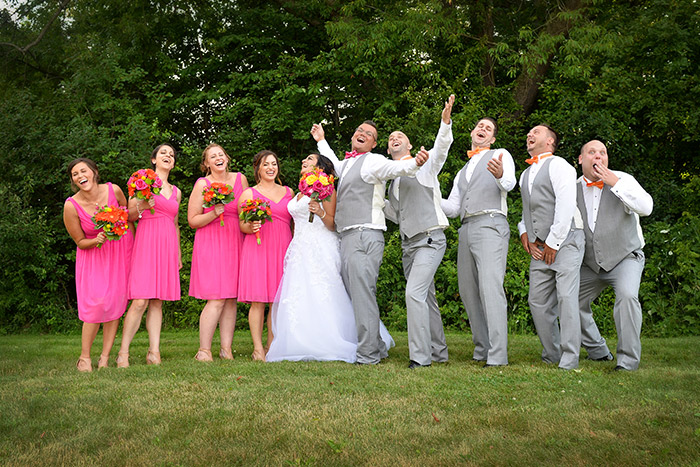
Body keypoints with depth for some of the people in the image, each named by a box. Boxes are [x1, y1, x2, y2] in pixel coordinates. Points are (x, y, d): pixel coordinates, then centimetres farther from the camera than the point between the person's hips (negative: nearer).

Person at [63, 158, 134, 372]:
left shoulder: (114, 190, -12)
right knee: (96, 303, -13)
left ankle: (105, 357, 5)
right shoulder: (71, 206, -17)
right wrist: (98, 240, -26)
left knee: (116, 301, -3)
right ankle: (84, 357, 2)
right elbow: (80, 242, -5)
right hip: (93, 256, -2)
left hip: (120, 250, 2)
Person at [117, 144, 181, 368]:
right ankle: (123, 353, -6)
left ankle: (154, 352, 3)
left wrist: (178, 254, 20)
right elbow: (129, 216, 3)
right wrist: (141, 206, -17)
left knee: (157, 301, 3)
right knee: (140, 301, -13)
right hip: (146, 242, -5)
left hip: (168, 246, 5)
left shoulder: (176, 192, 19)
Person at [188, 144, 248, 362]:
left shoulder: (240, 179, 11)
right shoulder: (202, 184, -1)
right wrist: (214, 214, -16)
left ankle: (226, 349, 9)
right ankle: (204, 350, -3)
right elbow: (192, 220, -2)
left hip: (235, 244, 4)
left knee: (231, 299, 3)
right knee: (217, 299, -11)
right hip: (211, 244, -4)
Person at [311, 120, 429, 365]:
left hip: (365, 235, -9)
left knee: (363, 293, -12)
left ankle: (368, 354, -9)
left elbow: (395, 167, -23)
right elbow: (336, 166, 46)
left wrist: (415, 163, -43)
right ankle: (376, 348, 20)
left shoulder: (372, 161, -4)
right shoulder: (348, 163, 23)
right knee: (353, 294, 11)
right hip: (347, 236, 9)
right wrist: (322, 141, 54)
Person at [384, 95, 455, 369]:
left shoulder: (425, 164, 1)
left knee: (415, 293, -19)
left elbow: (441, 147, -20)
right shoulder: (391, 178, 19)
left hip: (430, 239, -8)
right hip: (408, 243, 8)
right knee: (426, 297, 13)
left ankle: (421, 355, -15)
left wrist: (446, 122, -36)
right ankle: (438, 351, 23)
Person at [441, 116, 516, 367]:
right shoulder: (462, 172, 30)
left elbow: (510, 184, -10)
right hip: (467, 229, 7)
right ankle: (481, 349, 14)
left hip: (490, 224, -7)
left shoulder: (500, 155, 11)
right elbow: (452, 208, 24)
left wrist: (500, 175, -34)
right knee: (468, 290, 5)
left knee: (490, 287, -18)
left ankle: (497, 355, -21)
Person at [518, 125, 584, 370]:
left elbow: (566, 206, -12)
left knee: (566, 297, -14)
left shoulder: (558, 165, -2)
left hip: (565, 240, -7)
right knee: (538, 302, 3)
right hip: (540, 247, 7)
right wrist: (524, 233, 9)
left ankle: (569, 361, -11)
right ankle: (551, 356, 14)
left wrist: (552, 242, -13)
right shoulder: (525, 174, 22)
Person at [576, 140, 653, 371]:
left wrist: (615, 183, -21)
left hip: (625, 258, -4)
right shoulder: (573, 188, 1)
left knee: (627, 295, -28)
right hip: (590, 265, 4)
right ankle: (598, 352, 23)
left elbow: (646, 207, -19)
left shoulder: (622, 180, -5)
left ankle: (628, 360, -18)